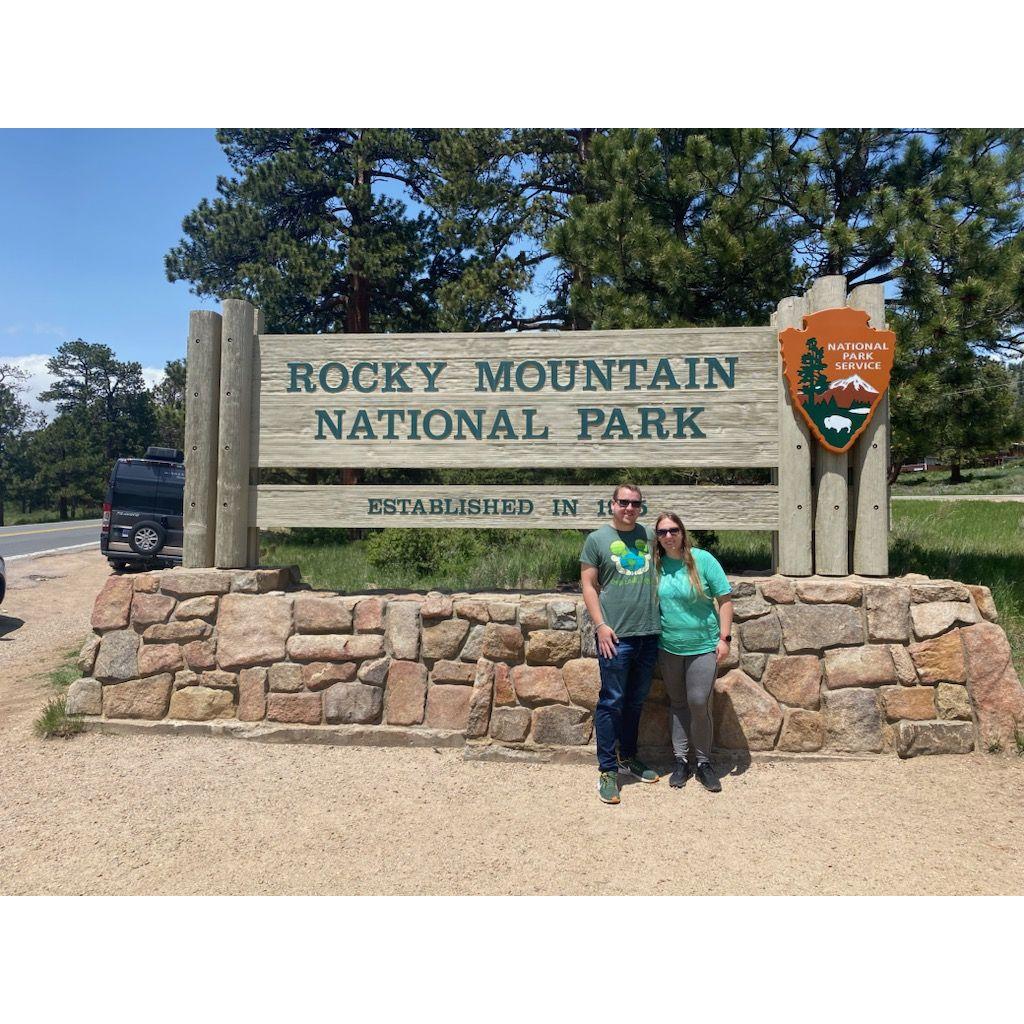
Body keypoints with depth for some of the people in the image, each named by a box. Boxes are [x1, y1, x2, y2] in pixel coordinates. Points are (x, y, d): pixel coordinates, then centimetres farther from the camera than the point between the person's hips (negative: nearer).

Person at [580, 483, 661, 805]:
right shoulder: (597, 539, -1)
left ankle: (628, 757, 30)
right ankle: (607, 770, 7)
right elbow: (588, 585, -3)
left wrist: (659, 615, 11)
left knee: (636, 700, 15)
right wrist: (600, 625, -11)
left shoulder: (648, 535, 11)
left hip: (649, 633, 5)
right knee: (612, 701, -1)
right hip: (615, 635, -5)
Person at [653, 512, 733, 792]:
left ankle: (704, 762, 12)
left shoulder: (702, 559, -9)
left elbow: (725, 598, -6)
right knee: (677, 704, 12)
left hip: (702, 645, -3)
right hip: (669, 647, 3)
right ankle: (681, 760, 25)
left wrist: (724, 637, -9)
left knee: (699, 703, -7)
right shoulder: (655, 564, 0)